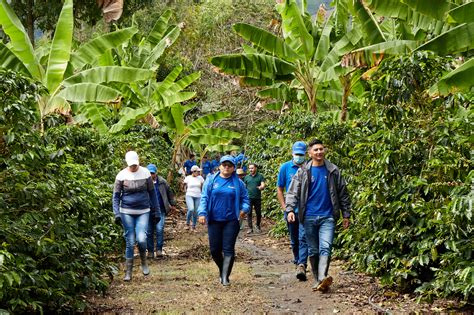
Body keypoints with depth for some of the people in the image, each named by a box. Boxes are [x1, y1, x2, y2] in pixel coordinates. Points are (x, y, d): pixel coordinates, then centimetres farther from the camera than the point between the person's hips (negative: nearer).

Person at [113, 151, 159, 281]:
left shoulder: (145, 173, -1)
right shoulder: (121, 175, -4)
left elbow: (152, 193, 7)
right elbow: (116, 196, 1)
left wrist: (156, 212, 6)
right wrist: (117, 213, -10)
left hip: (143, 212, 0)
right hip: (127, 212, 0)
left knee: (141, 239, -15)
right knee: (129, 242, 1)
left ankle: (144, 261, 14)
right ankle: (128, 271, 10)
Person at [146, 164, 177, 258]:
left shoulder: (162, 182, 2)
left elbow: (170, 193, 16)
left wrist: (172, 204, 21)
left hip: (160, 211, 0)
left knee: (160, 229, -11)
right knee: (149, 232, 4)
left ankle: (159, 249, -1)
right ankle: (150, 251, 14)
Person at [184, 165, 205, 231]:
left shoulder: (200, 178, 2)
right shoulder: (188, 178, -3)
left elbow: (202, 187, 12)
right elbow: (185, 186, 10)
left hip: (198, 196, 3)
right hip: (189, 196, -3)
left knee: (195, 212, 5)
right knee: (191, 209, -23)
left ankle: (194, 227, 18)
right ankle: (187, 223, -1)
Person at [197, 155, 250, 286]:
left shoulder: (238, 183, 4)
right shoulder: (211, 180, 3)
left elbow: (245, 199, 11)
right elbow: (204, 198, 1)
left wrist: (244, 209, -8)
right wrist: (202, 213, -10)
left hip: (231, 221, -1)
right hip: (214, 220, 1)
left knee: (228, 249, -4)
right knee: (215, 249, 5)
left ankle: (225, 277, 2)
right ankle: (222, 270, 30)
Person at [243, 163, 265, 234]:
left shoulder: (260, 176, 2)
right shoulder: (247, 177, 9)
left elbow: (263, 184, -7)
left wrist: (261, 187, -29)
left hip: (257, 198, -1)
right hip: (249, 198, 1)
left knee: (258, 213, 6)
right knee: (249, 213, -2)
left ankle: (258, 226, 25)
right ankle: (250, 228, 2)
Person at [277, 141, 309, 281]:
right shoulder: (285, 168, 4)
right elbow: (280, 189, 7)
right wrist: (284, 207, -2)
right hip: (291, 210, 2)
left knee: (303, 238, -13)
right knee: (294, 240, 13)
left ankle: (301, 265, -21)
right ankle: (298, 261, 30)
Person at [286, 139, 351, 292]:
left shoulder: (333, 171, 5)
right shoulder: (303, 172, 3)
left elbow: (343, 193, 10)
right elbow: (293, 192, -1)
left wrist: (346, 215, 9)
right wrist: (290, 209, -16)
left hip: (328, 217, -1)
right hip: (309, 217, 1)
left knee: (325, 247, -17)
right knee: (313, 250, 8)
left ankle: (323, 278, -30)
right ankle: (317, 280, 18)